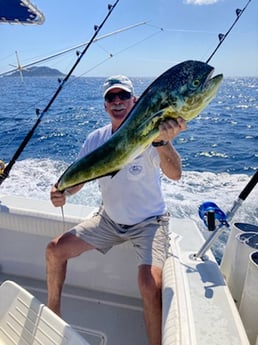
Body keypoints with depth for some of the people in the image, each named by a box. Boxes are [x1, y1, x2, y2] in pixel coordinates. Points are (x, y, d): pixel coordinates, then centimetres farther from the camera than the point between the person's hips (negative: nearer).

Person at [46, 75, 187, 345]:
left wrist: (162, 141, -55)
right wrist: (62, 192, -22)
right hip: (109, 219, 5)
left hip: (148, 222, -4)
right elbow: (77, 178, 0)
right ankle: (52, 312, 25)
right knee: (55, 250, -1)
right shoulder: (96, 139, -5)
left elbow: (175, 174, -35)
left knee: (150, 284, -27)